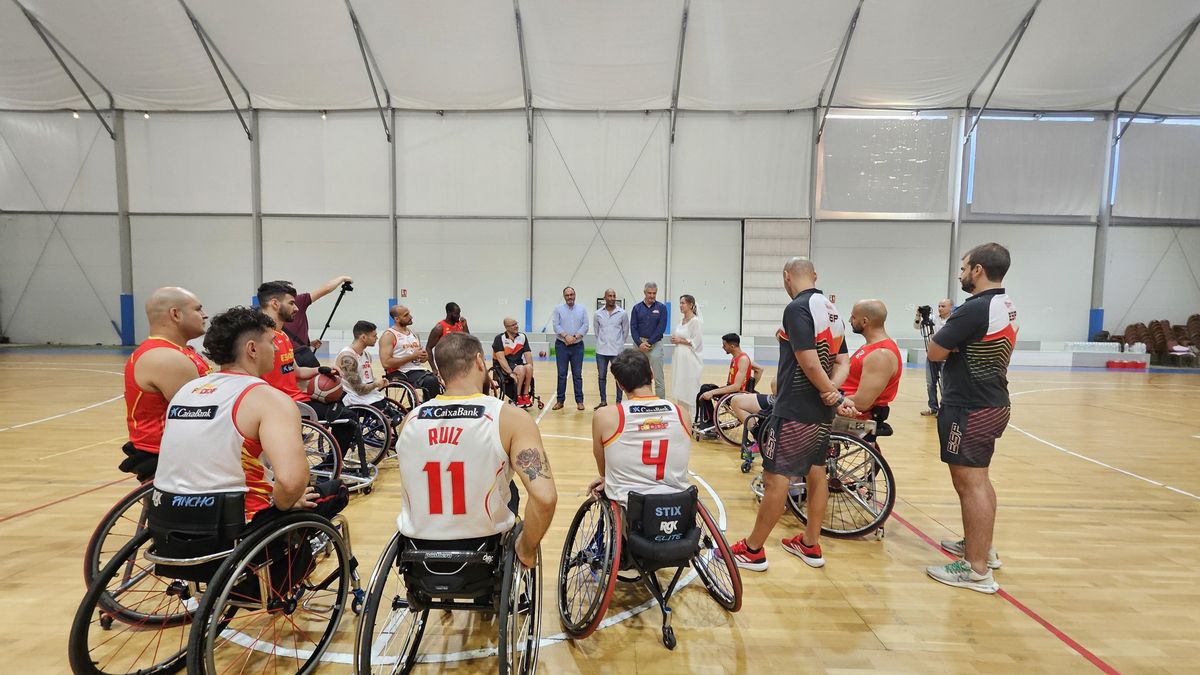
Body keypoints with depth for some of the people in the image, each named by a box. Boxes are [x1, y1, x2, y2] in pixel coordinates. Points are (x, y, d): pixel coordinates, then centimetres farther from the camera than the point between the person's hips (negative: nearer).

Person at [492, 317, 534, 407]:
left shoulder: (522, 336, 3)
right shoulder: (500, 339, -11)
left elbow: (527, 353, -1)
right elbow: (501, 358, -19)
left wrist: (530, 367, -19)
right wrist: (510, 373, -29)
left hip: (518, 363, 4)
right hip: (503, 366, -4)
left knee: (528, 368, -27)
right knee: (521, 369, -31)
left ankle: (526, 395, -17)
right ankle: (518, 398, -19)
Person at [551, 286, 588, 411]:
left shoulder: (582, 309, 6)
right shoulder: (558, 309, 3)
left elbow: (585, 326, -1)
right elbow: (556, 326, -4)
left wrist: (575, 337, -14)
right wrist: (566, 336, -17)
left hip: (577, 346, 1)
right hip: (561, 345, -1)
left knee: (577, 374, 4)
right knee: (561, 374, 3)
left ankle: (579, 400, 10)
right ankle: (560, 400, 11)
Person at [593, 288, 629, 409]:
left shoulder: (623, 313, -4)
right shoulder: (598, 313, 1)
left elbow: (625, 331, 6)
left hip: (617, 351, -2)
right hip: (601, 351, 2)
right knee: (601, 376, 9)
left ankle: (619, 402, 14)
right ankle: (603, 401, 21)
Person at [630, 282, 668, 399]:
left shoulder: (661, 307, 0)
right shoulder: (637, 308, 5)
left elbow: (662, 328, -7)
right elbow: (633, 327, 1)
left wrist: (649, 343, -12)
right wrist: (640, 344, -12)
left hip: (655, 344, -2)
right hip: (639, 344, 2)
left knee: (658, 377, -3)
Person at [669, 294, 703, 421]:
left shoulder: (696, 321, -12)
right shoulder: (681, 319, 12)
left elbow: (695, 342, -16)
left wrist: (680, 341, -12)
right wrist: (675, 340, 3)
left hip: (690, 358, -8)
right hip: (679, 357, 8)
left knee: (690, 388, -4)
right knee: (680, 386, 12)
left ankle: (693, 416, 3)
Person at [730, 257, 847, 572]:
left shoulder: (797, 308, -16)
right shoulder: (832, 311, 12)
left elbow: (809, 362, -22)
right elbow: (842, 361, 10)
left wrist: (835, 395, -10)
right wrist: (832, 391, -7)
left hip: (795, 411, -9)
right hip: (822, 412, 9)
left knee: (775, 478, -2)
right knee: (816, 472, 16)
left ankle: (752, 550, 9)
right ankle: (810, 544, 29)